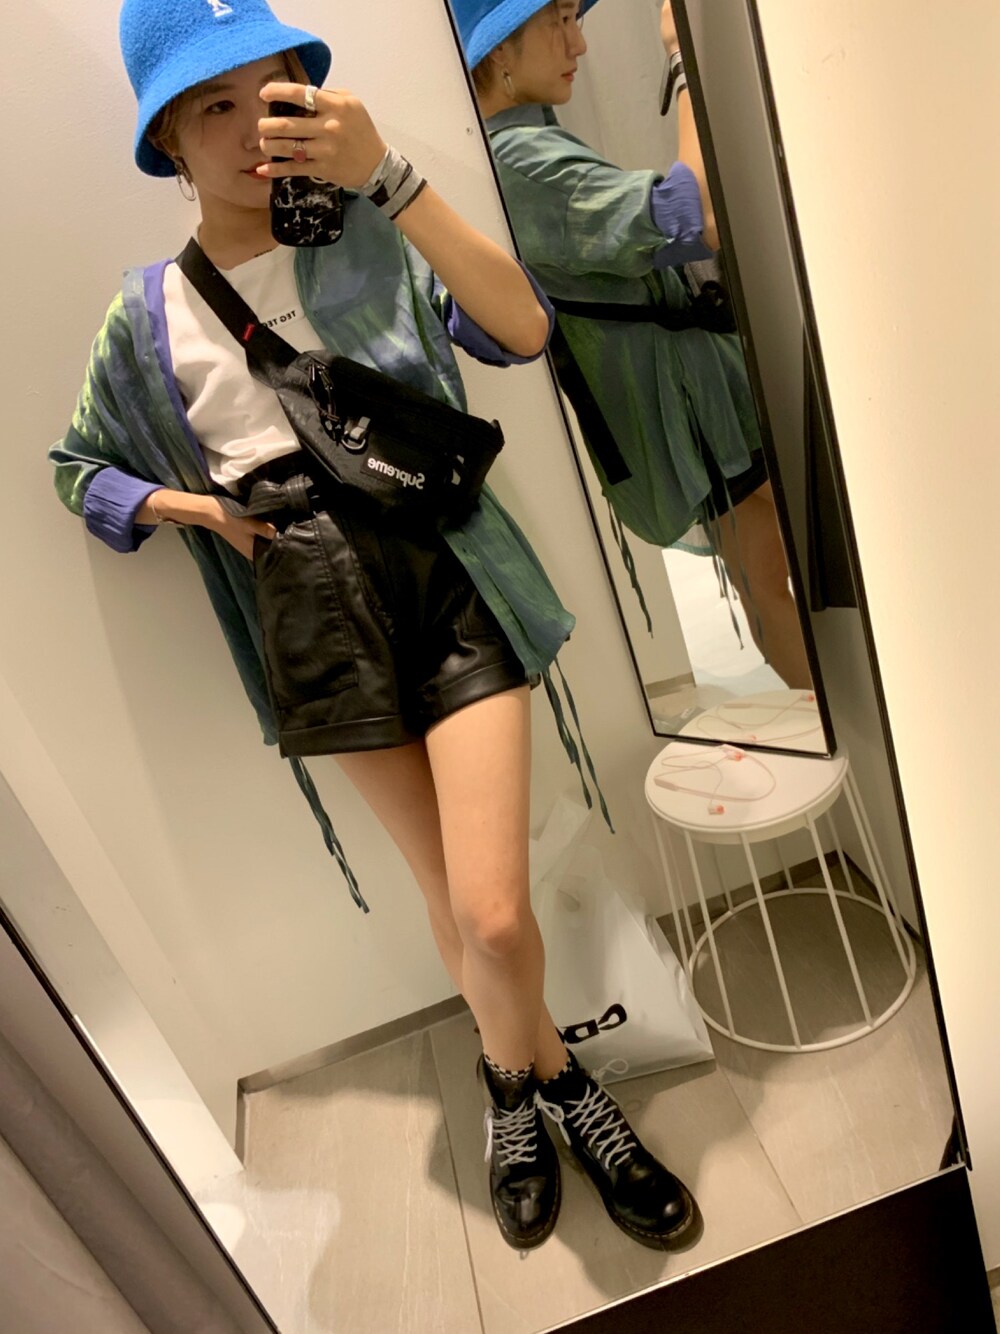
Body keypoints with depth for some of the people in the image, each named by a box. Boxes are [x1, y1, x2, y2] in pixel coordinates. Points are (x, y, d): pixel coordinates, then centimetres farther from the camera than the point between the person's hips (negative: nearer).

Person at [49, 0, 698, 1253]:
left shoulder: (367, 239, 1)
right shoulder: (145, 316, 6)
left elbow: (523, 328, -14)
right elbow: (80, 467, 19)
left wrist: (386, 177, -22)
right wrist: (180, 504, 0)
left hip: (448, 584, -1)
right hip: (315, 622, 2)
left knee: (494, 920, -7)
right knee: (454, 908, 12)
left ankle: (515, 1078, 30)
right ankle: (549, 1075, 43)